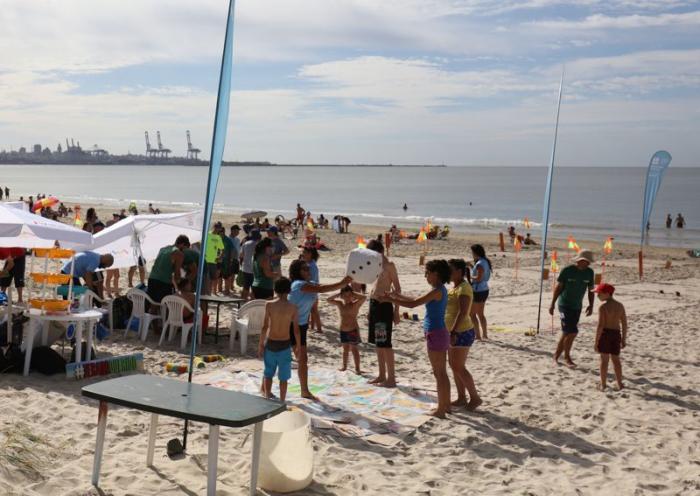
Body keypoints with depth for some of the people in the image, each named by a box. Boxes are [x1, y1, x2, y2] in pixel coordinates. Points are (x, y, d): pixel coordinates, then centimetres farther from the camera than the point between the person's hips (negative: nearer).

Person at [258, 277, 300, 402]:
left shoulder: (269, 305, -8)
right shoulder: (293, 308, -8)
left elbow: (265, 327, -7)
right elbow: (296, 330, -5)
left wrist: (261, 345, 2)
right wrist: (298, 347, 6)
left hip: (270, 343, 1)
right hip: (284, 345, -1)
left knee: (268, 374, 16)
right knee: (283, 377, 9)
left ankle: (267, 397, 21)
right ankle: (281, 401, 13)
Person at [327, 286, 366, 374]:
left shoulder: (355, 304, -11)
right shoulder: (339, 304, 1)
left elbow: (364, 297, -24)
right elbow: (328, 300, -2)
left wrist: (354, 294, -17)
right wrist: (337, 294, -10)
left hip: (353, 330, -4)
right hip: (343, 330, 4)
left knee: (354, 349, -1)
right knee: (345, 348, 16)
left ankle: (357, 368, 2)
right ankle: (344, 366, 27)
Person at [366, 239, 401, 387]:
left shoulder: (389, 265, -10)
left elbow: (397, 288, -11)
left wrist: (396, 310, -13)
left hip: (384, 305, -8)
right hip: (373, 304, 8)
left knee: (385, 343, -7)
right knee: (377, 343, 13)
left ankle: (391, 378, -1)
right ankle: (382, 375, 22)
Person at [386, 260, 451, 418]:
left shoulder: (437, 291, -17)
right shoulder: (440, 290, 11)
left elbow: (413, 304, -22)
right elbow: (417, 301, 21)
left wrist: (390, 299, -16)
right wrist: (399, 296, 19)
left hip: (435, 334, -9)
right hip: (440, 334, 9)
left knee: (439, 373, -2)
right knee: (441, 373, 17)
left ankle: (441, 410, 4)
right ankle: (445, 405, 26)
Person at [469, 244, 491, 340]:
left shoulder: (480, 263, -20)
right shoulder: (485, 262, 10)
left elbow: (478, 278, -24)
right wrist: (471, 266, 14)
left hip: (478, 291, -10)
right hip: (484, 290, 10)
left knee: (472, 314, 0)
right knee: (480, 314, 19)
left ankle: (478, 335, 1)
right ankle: (485, 334, 23)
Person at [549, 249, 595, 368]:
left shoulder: (589, 272, 2)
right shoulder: (567, 270, -11)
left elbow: (590, 290, 11)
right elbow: (558, 287, -4)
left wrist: (591, 305, 2)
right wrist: (552, 304, -4)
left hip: (577, 307, 5)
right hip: (565, 305, -5)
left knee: (567, 333, 8)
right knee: (571, 332, -13)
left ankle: (556, 356, 22)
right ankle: (567, 357, 4)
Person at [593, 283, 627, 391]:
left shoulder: (603, 307, -15)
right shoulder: (620, 305, 3)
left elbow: (600, 325, -18)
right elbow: (624, 324, 5)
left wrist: (596, 342, -13)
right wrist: (623, 339, 14)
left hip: (605, 333, -5)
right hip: (616, 334, 5)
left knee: (604, 359, 3)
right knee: (616, 359, 15)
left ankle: (603, 384, 9)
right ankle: (619, 384, 19)